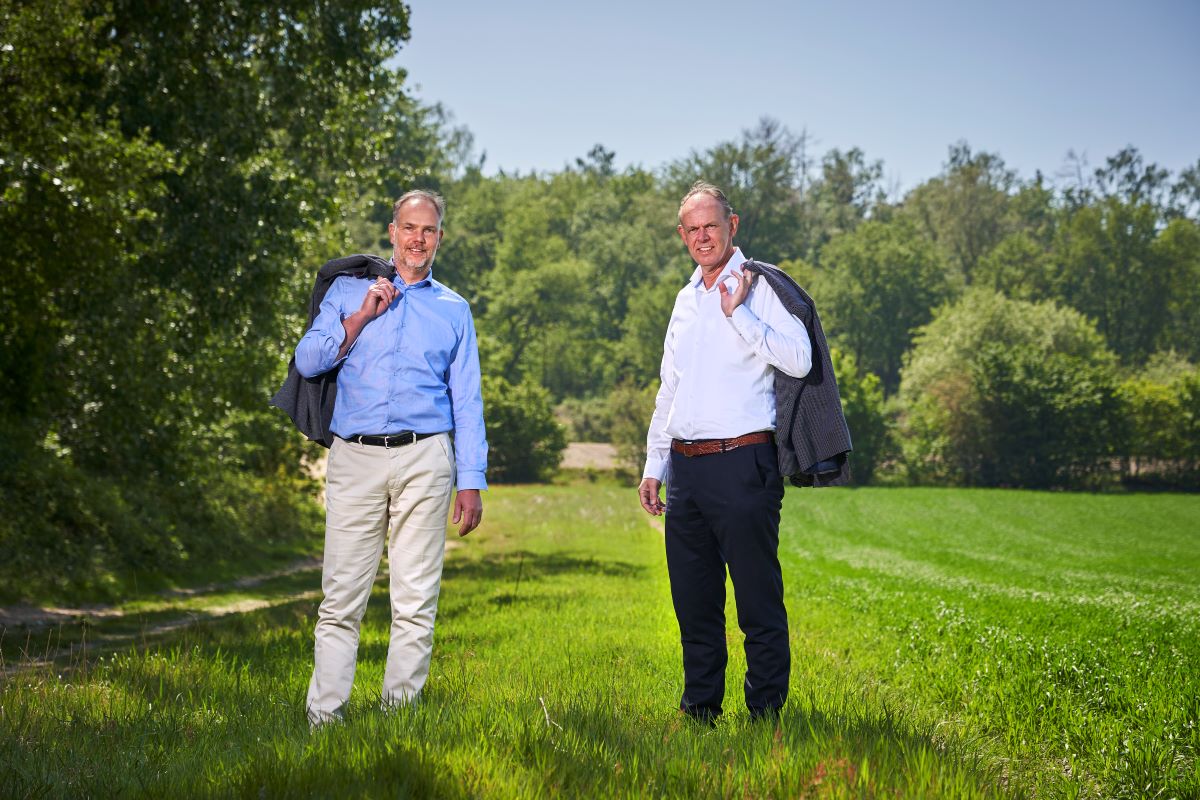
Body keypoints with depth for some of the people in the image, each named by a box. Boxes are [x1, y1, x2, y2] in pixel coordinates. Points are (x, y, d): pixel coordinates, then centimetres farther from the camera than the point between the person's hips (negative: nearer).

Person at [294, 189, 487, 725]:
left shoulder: (453, 309, 15)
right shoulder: (348, 291, 13)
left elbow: (467, 401, 12)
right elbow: (307, 361, 4)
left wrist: (471, 481, 5)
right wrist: (362, 317, -5)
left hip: (424, 462, 1)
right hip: (355, 460, 0)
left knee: (416, 601, 0)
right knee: (342, 596, -2)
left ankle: (399, 711, 8)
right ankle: (325, 715, 3)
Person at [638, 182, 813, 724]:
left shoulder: (759, 288, -2)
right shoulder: (686, 299, 19)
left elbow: (799, 360, -17)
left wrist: (739, 314, -17)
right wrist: (653, 465, 18)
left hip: (741, 464, -7)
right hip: (685, 469, 7)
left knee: (758, 599, -3)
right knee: (694, 600, 12)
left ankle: (767, 714, 4)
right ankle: (699, 711, 22)